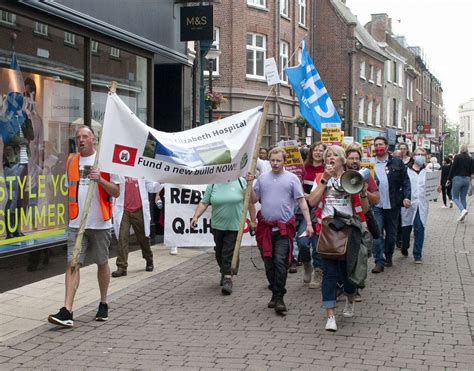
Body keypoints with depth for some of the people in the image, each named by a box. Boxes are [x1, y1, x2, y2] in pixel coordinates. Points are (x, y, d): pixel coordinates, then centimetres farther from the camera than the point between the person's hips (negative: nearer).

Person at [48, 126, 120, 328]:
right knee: (73, 263, -7)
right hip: (76, 224, 3)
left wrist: (100, 180, -21)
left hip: (100, 223, -3)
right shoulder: (71, 161, 10)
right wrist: (73, 212, 14)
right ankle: (67, 311, -13)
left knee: (102, 263, 10)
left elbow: (116, 192, -5)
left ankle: (103, 304, 27)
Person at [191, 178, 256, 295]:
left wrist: (253, 220, 1)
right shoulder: (213, 185, 3)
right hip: (217, 225, 3)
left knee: (229, 253, -10)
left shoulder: (241, 182, -3)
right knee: (219, 252, 14)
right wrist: (196, 216, -12)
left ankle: (228, 279, -8)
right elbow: (204, 203, 2)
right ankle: (224, 272, 34)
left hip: (234, 226, -3)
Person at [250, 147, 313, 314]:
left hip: (284, 227, -4)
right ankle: (275, 293, 25)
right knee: (269, 263, 11)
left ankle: (279, 297, -8)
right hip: (265, 227, 4)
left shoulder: (292, 178, 1)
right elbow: (254, 199, 13)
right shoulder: (262, 178, 10)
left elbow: (301, 201, -1)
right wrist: (250, 184, -2)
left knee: (280, 261, -12)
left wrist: (308, 223, -8)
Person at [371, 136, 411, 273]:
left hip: (393, 205, 1)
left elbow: (405, 181, 3)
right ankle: (379, 262, -4)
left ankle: (388, 256, 32)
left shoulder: (397, 163, 3)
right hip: (376, 205, -1)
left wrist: (406, 197, -8)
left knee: (391, 233, 13)